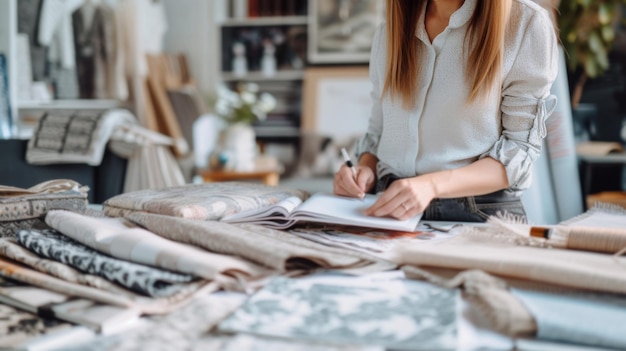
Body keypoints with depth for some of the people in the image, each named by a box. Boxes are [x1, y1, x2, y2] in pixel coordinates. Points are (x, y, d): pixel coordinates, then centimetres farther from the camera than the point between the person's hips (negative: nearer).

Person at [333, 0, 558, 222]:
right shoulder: (389, 31, 10)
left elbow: (521, 148, -8)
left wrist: (433, 185, -22)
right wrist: (365, 170, -5)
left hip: (479, 213, -3)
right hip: (391, 209, 3)